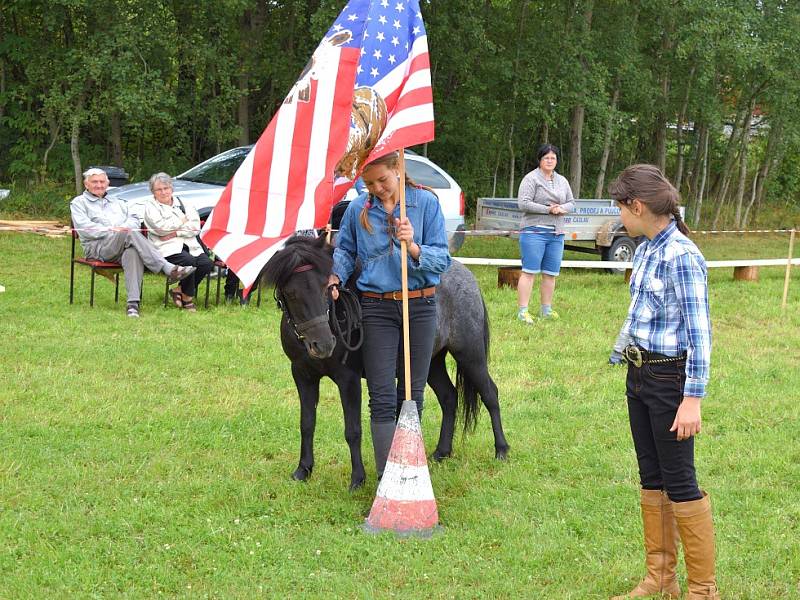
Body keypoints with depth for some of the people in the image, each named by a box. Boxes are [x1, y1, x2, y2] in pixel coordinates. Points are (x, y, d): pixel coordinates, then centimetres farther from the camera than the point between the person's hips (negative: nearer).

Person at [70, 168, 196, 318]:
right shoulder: (79, 203, 18)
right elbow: (83, 227, 0)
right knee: (131, 233, -35)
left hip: (123, 246, 4)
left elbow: (135, 219, 20)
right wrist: (110, 230, -12)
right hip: (97, 247, -4)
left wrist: (125, 227, -5)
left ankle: (133, 303, -51)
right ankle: (168, 269, -45)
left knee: (133, 253, -37)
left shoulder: (116, 202, 34)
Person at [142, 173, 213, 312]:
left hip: (190, 246, 5)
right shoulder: (150, 206, 9)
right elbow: (160, 227, -9)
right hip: (167, 248, -5)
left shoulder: (183, 204, 20)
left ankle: (179, 290, -3)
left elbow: (196, 227, 6)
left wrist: (176, 233, -8)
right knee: (189, 261, -32)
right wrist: (183, 220, 1)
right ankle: (187, 298, -10)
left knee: (207, 263, -23)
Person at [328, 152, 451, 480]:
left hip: (420, 305, 0)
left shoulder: (427, 202, -4)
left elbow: (442, 258, -7)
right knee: (382, 399, -3)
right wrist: (336, 276, -6)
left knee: (412, 394, 10)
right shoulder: (358, 209, 1)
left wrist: (413, 247, -25)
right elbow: (345, 250, 14)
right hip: (377, 308, 0)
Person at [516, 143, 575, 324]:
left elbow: (571, 203, 17)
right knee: (529, 272, -9)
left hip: (556, 234, 6)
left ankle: (546, 310, 17)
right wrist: (548, 209, -14)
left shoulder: (562, 181, 17)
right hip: (534, 232, -6)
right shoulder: (531, 179, -3)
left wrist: (561, 209, -6)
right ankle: (522, 311, -10)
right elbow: (523, 203, -12)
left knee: (551, 274, 8)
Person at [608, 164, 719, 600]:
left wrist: (692, 399, -22)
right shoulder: (646, 250, 7)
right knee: (651, 478, 14)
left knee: (679, 482, -2)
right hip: (639, 375, 9)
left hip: (670, 379, -9)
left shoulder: (681, 256, -19)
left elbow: (699, 332, -20)